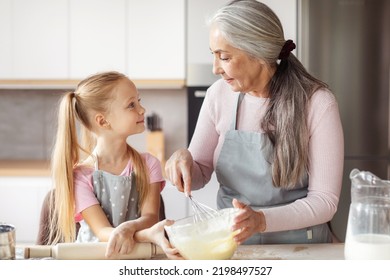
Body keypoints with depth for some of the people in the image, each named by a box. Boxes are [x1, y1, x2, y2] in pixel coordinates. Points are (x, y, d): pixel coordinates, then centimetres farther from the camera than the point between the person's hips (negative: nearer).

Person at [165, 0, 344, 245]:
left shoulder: (317, 102, -12)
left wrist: (261, 220, -24)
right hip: (230, 243, 3)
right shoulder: (219, 94, -2)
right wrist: (184, 159, -13)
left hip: (299, 246, -3)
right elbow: (200, 174, 8)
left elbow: (325, 200, -11)